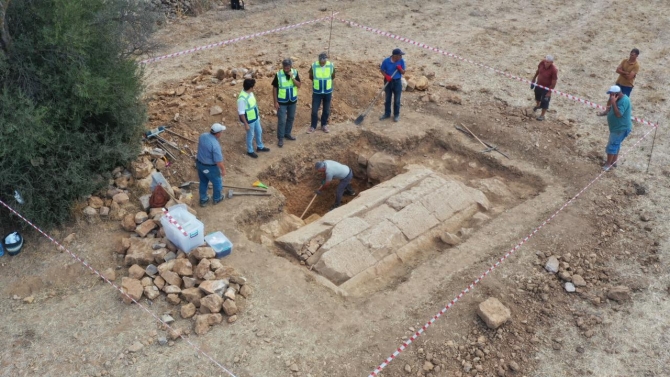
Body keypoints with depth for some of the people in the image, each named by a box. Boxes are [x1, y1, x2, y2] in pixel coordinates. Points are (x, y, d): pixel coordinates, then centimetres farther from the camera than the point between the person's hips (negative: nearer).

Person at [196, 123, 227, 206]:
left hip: (199, 163, 7)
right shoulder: (215, 144, -33)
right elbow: (218, 161, -27)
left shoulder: (203, 136, -10)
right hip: (210, 167, -7)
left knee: (203, 182, 27)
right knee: (217, 182, 21)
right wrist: (223, 170, -11)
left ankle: (203, 200, 42)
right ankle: (217, 198, 43)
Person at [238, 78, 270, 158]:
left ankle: (260, 147, 46)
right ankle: (250, 151, 34)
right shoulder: (242, 98, -33)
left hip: (255, 117, 8)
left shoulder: (250, 93, -6)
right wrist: (246, 124, -20)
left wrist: (257, 115, 19)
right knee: (250, 135, 12)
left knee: (259, 132, 24)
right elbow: (241, 113, -26)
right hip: (249, 120, -8)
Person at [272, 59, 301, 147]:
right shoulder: (278, 74, -16)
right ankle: (280, 138, 11)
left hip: (292, 101, 4)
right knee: (281, 120, 0)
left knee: (291, 118, 17)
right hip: (282, 102, -4)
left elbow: (299, 85, -12)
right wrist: (275, 102, -11)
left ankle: (287, 134, 36)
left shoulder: (295, 72, -8)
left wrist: (292, 77, -27)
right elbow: (275, 89, -10)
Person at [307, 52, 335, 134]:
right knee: (314, 110, 2)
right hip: (317, 92, -1)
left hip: (327, 92, 1)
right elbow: (311, 77, 3)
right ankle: (313, 126, 19)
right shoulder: (313, 66, -16)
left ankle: (324, 125, 31)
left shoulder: (331, 66, -13)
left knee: (326, 110, 12)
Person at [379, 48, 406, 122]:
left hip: (397, 82, 0)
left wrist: (400, 69, -24)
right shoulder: (386, 61, -15)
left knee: (397, 100, 7)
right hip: (388, 81, 0)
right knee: (387, 99, 13)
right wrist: (386, 76, -18)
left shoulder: (401, 61, -10)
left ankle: (396, 115, 22)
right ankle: (387, 114, 29)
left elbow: (403, 72, -2)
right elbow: (382, 70, -1)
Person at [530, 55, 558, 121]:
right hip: (538, 84, 6)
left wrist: (549, 92, -21)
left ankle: (542, 115, 34)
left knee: (545, 101, 12)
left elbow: (554, 82, -25)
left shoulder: (554, 70, -35)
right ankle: (537, 105, 65)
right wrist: (534, 78, 13)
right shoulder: (542, 63, -21)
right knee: (537, 96, 33)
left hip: (546, 88, -6)